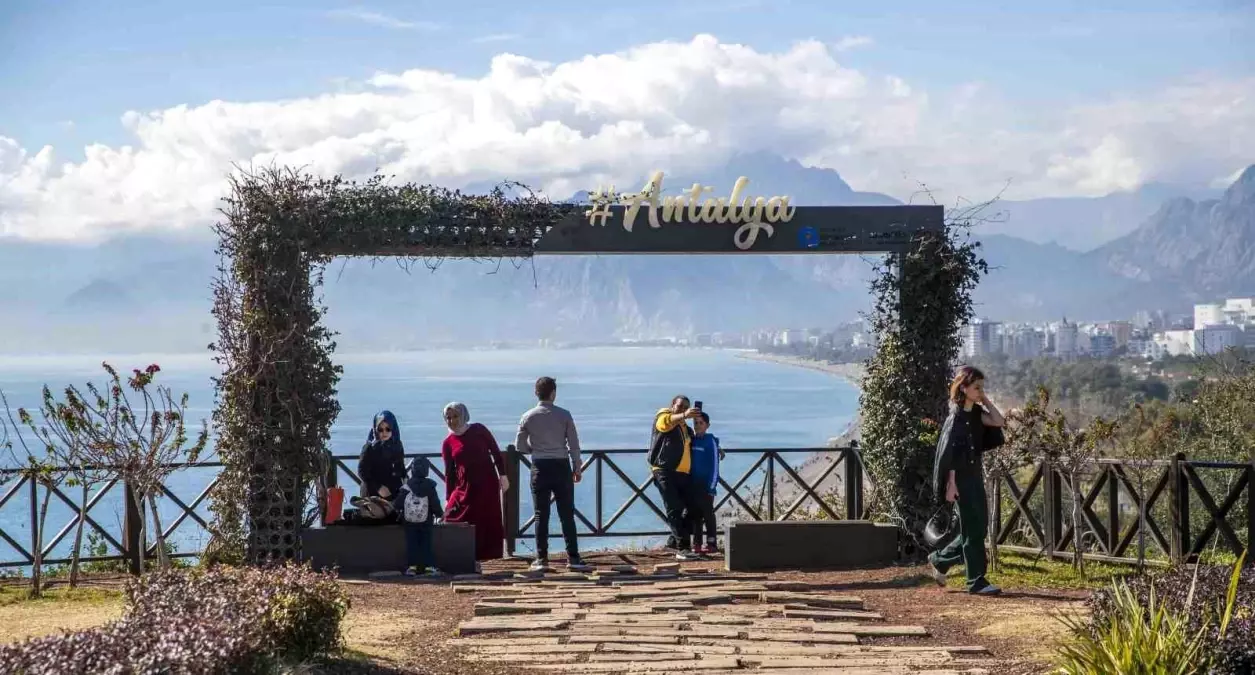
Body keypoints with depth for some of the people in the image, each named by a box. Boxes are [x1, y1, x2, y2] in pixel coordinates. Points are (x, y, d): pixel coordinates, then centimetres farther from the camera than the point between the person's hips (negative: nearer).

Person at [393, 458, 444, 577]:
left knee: (411, 543, 6)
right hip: (426, 521, 0)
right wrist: (439, 514, 12)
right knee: (426, 544, 4)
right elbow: (435, 503, -4)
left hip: (409, 521, 0)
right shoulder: (430, 486, -6)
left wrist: (395, 507, 16)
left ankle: (411, 567, 0)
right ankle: (429, 567, -3)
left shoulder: (406, 486, -7)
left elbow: (398, 504, -6)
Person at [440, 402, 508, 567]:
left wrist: (503, 475, -4)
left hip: (487, 484, -1)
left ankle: (475, 560, 5)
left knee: (487, 522, -2)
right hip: (464, 486, 1)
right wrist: (448, 499, 1)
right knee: (457, 522, -7)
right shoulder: (448, 443, 4)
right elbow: (449, 473, 5)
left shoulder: (478, 430, 0)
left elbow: (495, 452, 3)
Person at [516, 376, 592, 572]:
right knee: (567, 514, 2)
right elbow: (574, 444, -2)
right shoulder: (564, 415, -2)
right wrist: (577, 468, 6)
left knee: (541, 515, 5)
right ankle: (573, 558, -2)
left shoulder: (528, 417, 0)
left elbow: (520, 446, 3)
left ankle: (541, 558, 5)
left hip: (540, 467, 1)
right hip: (561, 466, -1)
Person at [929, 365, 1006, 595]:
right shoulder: (956, 415, -14)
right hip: (961, 477, -9)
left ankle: (939, 560, 25)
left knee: (979, 526, 12)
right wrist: (951, 484, -18)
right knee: (973, 529, -5)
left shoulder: (975, 413, 9)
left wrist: (984, 399, 0)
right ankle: (977, 581, 1)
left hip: (975, 475, 9)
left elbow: (998, 422, -4)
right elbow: (949, 452, -16)